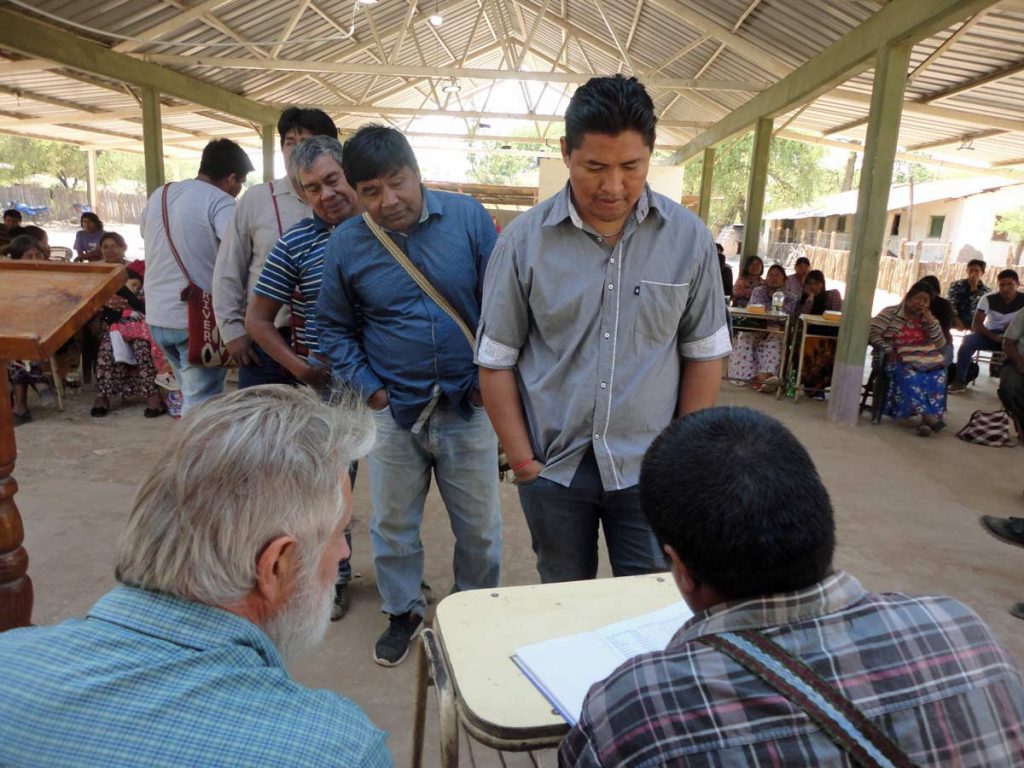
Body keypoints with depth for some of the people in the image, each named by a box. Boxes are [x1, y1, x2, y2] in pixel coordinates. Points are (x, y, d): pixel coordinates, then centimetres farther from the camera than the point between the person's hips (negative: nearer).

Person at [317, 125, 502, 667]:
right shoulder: (346, 245, -2)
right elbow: (334, 329, 8)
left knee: (480, 526, 12)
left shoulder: (468, 218, -6)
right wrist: (367, 388, -3)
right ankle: (403, 611, 40)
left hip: (467, 404, -1)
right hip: (393, 409, 1)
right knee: (392, 525, 16)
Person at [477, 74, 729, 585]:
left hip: (649, 467, 0)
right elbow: (496, 358, -2)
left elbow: (704, 353, 3)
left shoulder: (689, 237, -4)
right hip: (553, 466, 1)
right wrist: (520, 456, -4)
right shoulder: (524, 239, -7)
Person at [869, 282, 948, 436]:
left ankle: (927, 416, -35)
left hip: (928, 361, 4)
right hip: (901, 360, -4)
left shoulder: (928, 319, 18)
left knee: (937, 376, -29)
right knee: (910, 375, -36)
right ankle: (929, 415, -38)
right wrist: (888, 350, -18)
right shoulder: (891, 312, 6)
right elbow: (872, 333, -7)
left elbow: (941, 345, 7)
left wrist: (931, 321, -1)